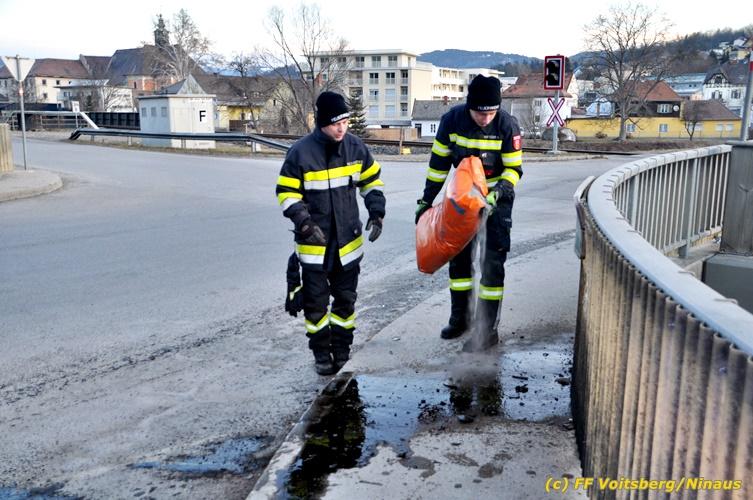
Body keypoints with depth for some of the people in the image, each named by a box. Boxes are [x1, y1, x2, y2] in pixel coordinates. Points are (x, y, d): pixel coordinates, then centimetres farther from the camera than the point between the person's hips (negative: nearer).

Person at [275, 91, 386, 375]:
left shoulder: (355, 147, -2)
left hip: (348, 240, 3)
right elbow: (286, 193, -8)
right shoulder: (301, 152, -13)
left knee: (346, 298, 13)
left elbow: (372, 180, 11)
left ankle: (342, 350, 29)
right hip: (314, 243, -3)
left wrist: (376, 213, 0)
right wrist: (305, 223, -20)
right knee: (316, 301, 4)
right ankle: (321, 353, 20)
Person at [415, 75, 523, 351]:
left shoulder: (507, 126, -21)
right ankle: (459, 318, 27)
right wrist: (427, 199, 2)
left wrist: (498, 192, -31)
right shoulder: (452, 120, -13)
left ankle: (487, 329, 2)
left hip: (497, 199, -4)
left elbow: (514, 169, -12)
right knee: (458, 256, 10)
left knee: (492, 262, -6)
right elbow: (439, 162, -2)